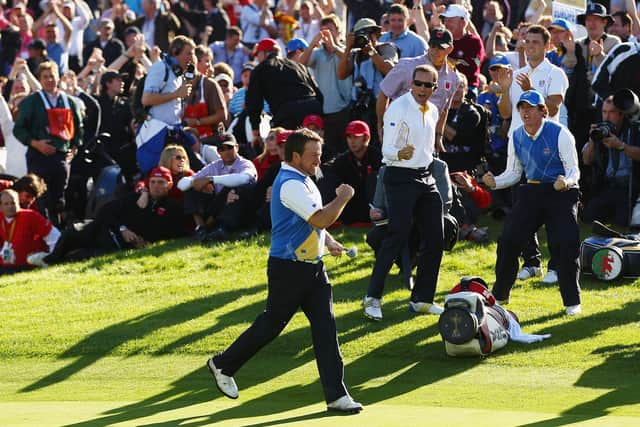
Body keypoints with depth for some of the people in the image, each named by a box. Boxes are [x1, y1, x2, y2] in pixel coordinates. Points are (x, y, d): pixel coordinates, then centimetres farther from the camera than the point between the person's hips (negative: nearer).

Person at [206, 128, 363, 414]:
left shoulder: (303, 180, 14)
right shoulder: (290, 184, -20)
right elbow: (321, 219, -27)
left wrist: (327, 241, 16)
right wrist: (343, 198, -14)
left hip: (312, 266, 9)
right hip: (288, 269, -9)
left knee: (325, 326, 0)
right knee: (271, 325, 4)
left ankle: (336, 395, -2)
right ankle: (223, 366, 24)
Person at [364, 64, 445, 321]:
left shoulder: (432, 111, 11)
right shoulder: (399, 108, -13)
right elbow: (387, 149, -19)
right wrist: (399, 154, -39)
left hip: (425, 178, 8)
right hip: (400, 177, -8)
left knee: (435, 239, 5)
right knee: (398, 237, -15)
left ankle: (422, 299, 15)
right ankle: (373, 298, -11)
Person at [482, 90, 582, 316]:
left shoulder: (560, 134, -13)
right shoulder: (516, 137, 3)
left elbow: (574, 171, -12)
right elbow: (513, 173, 12)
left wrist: (566, 182, -35)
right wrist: (494, 182, -9)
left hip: (561, 194, -5)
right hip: (531, 192, 5)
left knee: (565, 245, -15)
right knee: (508, 241, -1)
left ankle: (572, 302, -1)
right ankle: (499, 295, 17)